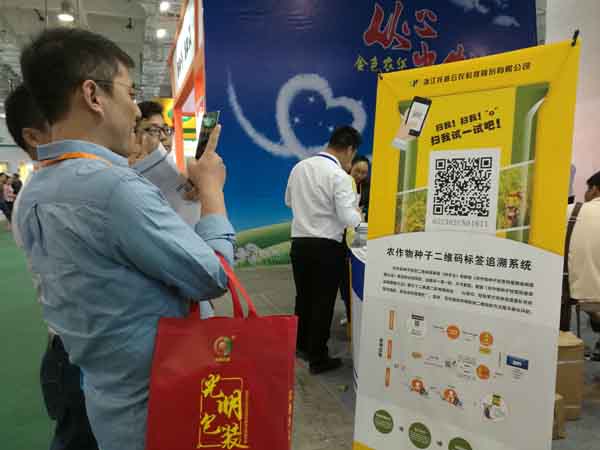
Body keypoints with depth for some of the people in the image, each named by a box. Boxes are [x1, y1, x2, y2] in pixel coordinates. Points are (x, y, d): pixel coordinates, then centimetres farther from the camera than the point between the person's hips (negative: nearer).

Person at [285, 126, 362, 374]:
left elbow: (289, 201, 17)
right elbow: (349, 219, -17)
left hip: (299, 242, 6)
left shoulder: (299, 167, 4)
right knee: (323, 301, 6)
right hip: (326, 246, -6)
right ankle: (318, 358, 16)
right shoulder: (339, 176, -15)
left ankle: (302, 345, 37)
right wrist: (358, 214, 4)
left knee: (303, 296, 20)